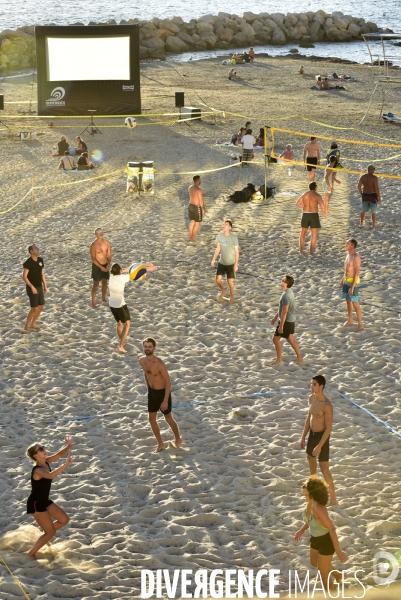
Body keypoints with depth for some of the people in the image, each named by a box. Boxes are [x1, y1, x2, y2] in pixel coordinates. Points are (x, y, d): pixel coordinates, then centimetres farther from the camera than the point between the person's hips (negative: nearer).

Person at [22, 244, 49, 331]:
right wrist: (32, 287, -30)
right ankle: (26, 326, 6)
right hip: (32, 288, -8)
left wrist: (45, 286, 9)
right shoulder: (28, 262, -20)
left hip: (39, 287, 8)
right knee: (34, 308, -8)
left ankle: (33, 324, 27)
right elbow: (24, 277, -24)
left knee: (41, 307, 12)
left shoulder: (40, 260, 3)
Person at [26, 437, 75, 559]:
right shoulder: (37, 470, -29)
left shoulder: (45, 462, -3)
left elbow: (59, 454, -4)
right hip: (35, 504, -9)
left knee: (64, 519, 11)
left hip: (44, 501, 9)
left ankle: (45, 536, 29)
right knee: (51, 532, -2)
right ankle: (31, 553, 13)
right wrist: (66, 465, -55)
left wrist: (68, 446, -26)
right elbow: (50, 475, -49)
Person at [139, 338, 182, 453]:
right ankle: (160, 444, 24)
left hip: (163, 392, -6)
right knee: (152, 419, 8)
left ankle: (178, 439, 38)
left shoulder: (159, 364, -30)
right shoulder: (142, 361, -10)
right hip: (152, 392, 6)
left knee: (168, 419, 13)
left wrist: (165, 400, -24)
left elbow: (168, 382, -24)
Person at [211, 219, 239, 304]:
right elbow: (218, 248, 6)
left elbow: (237, 252, -13)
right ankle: (223, 291, 34)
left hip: (231, 263, -4)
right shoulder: (219, 235, -7)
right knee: (218, 280, 3)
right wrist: (214, 259, 1)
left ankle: (231, 297, 26)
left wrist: (236, 265, -14)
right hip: (221, 262, 4)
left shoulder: (234, 238, -20)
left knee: (230, 281, 3)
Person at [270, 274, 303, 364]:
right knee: (290, 339, 17)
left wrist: (281, 326, -23)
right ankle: (299, 358, 22)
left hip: (286, 321, -9)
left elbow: (284, 311, -26)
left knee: (276, 338, 3)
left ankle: (278, 359, 13)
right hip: (291, 320, 9)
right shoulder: (289, 291, 7)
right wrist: (275, 317, 25)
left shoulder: (286, 295, -26)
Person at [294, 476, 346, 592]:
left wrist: (338, 551, -26)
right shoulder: (311, 501, -14)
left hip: (326, 541, -9)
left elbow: (332, 529, -34)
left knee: (323, 573, 11)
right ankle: (337, 575, 58)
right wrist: (302, 530, 10)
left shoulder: (319, 508, -40)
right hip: (317, 538, 9)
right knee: (314, 563, 32)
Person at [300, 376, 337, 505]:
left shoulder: (327, 405, -29)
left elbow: (329, 428, -25)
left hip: (322, 436, -9)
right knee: (310, 457, 31)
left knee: (324, 468, -6)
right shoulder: (311, 398, -3)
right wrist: (303, 437, 13)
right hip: (312, 433, 9)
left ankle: (333, 499, 2)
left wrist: (319, 446, -25)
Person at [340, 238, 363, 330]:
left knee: (355, 304, -2)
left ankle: (360, 324, 9)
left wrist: (352, 287, -25)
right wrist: (342, 280, 22)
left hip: (353, 282, -9)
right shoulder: (348, 254, 3)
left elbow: (357, 273, -25)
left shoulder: (356, 257, -26)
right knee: (348, 301, 19)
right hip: (346, 281, 9)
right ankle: (350, 320, 35)